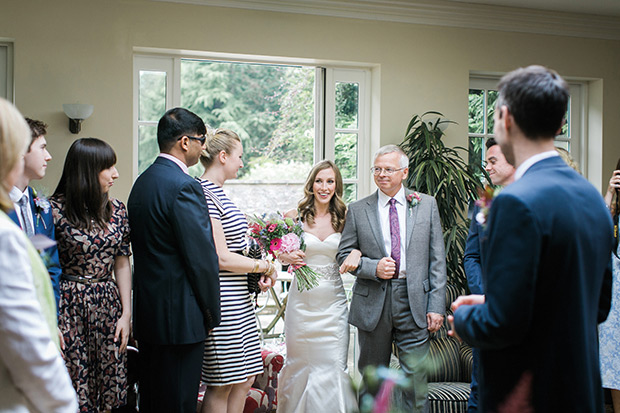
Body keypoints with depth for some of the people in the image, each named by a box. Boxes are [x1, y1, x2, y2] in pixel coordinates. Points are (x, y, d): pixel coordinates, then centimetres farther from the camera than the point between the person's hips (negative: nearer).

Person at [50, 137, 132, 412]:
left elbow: (122, 264, 9)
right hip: (70, 306, -4)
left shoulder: (116, 210, 6)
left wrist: (126, 313, 4)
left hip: (108, 307, 4)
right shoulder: (55, 210, -9)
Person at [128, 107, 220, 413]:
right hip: (179, 314, -9)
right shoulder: (184, 186, -18)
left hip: (146, 311, 9)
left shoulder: (142, 182, 10)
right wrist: (211, 313, -5)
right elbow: (202, 257, -18)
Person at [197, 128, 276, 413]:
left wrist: (258, 274, 3)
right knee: (221, 385, 1)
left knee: (245, 379, 14)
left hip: (237, 299, 10)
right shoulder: (205, 195, -17)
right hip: (222, 302, -10)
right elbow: (221, 258, -19)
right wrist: (263, 266, -6)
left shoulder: (216, 193, 14)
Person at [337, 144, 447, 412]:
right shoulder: (357, 210, 6)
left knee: (415, 376, -2)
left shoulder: (427, 205, 6)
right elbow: (344, 254, 7)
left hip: (414, 301, -1)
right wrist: (373, 267, -12)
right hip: (373, 302, 1)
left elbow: (437, 259, 4)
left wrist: (437, 306, -3)